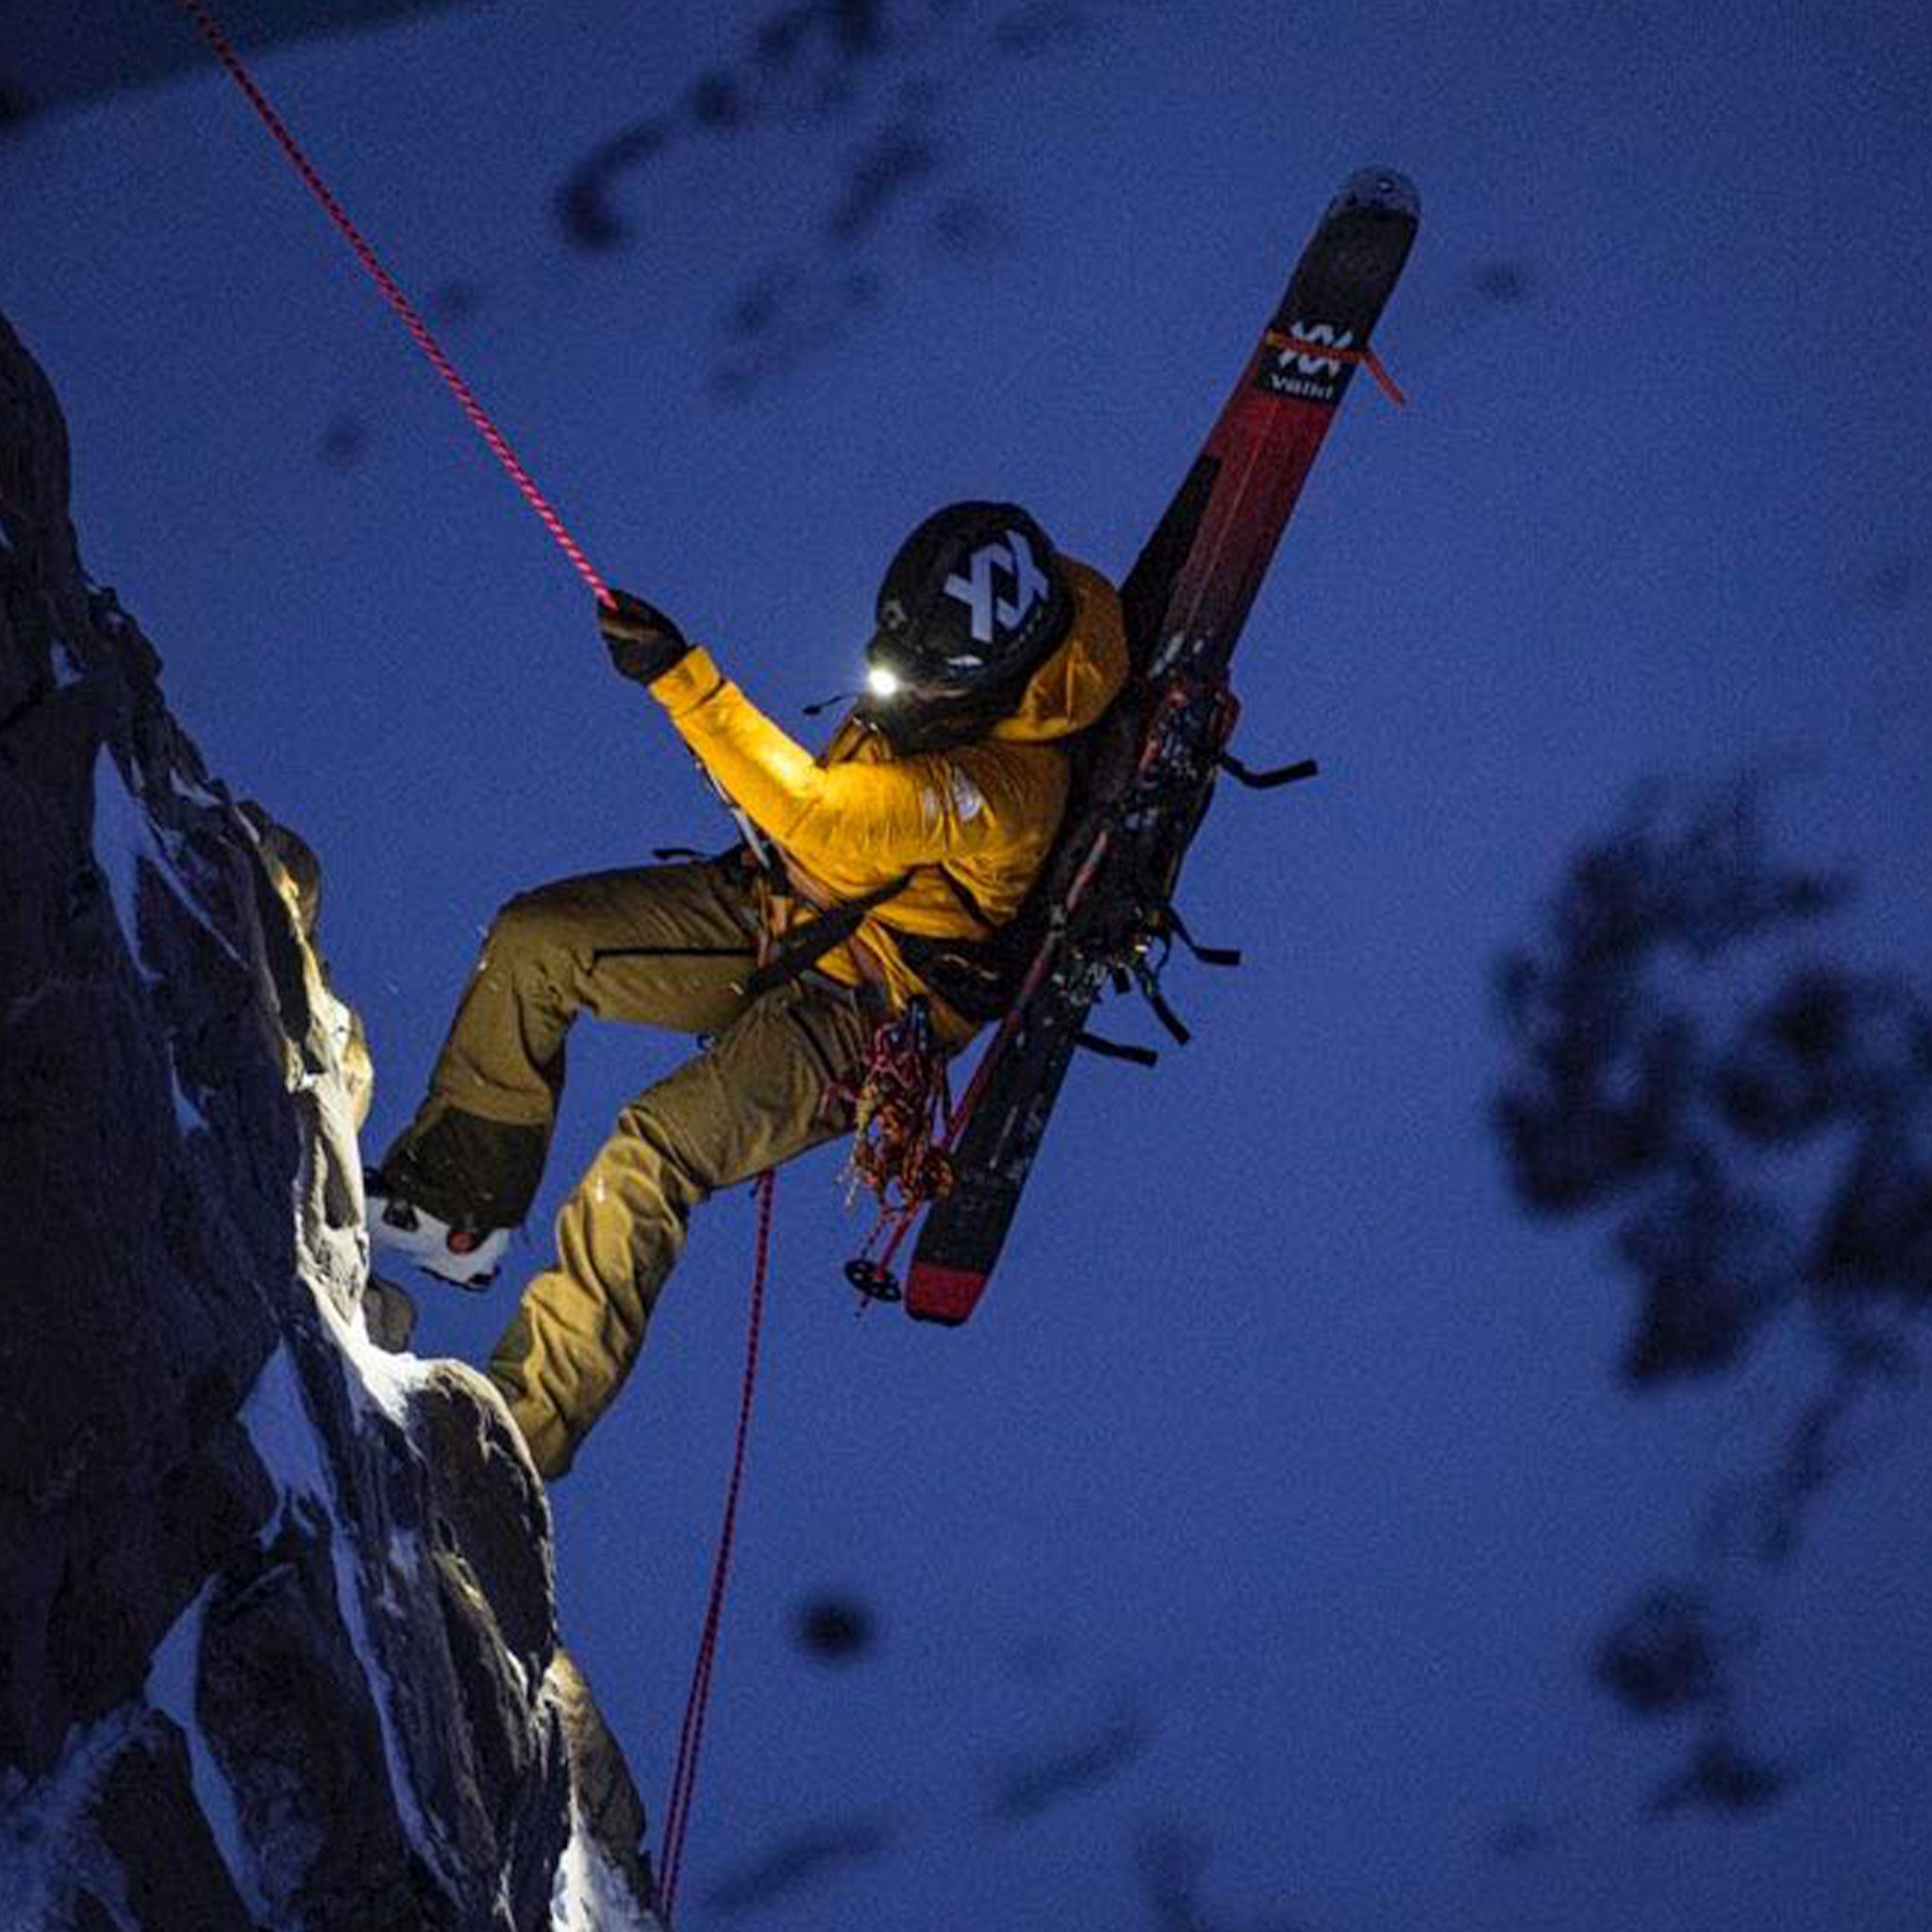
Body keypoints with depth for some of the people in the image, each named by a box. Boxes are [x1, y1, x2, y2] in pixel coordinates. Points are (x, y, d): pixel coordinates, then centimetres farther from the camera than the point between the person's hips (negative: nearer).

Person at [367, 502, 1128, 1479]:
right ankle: (450, 1206, 6)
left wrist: (682, 677, -44)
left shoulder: (1005, 784, -31)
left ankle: (522, 1429, -28)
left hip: (856, 1012, -9)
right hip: (769, 917, 9)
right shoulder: (946, 671, -5)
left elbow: (815, 816, -40)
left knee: (652, 1152, -28)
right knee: (534, 940, -4)